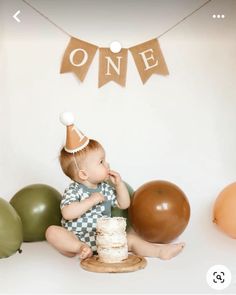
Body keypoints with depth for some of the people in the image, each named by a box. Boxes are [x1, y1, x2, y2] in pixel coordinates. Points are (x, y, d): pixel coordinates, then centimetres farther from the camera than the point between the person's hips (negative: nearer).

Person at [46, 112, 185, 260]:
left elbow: (124, 204, 12)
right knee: (52, 231, -30)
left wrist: (119, 183, -1)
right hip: (76, 239, -5)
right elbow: (67, 213, -27)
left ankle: (160, 251, -14)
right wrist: (91, 201, -27)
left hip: (103, 240, 5)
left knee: (131, 238, -11)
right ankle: (81, 248, -42)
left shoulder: (105, 188, 8)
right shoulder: (74, 191, -11)